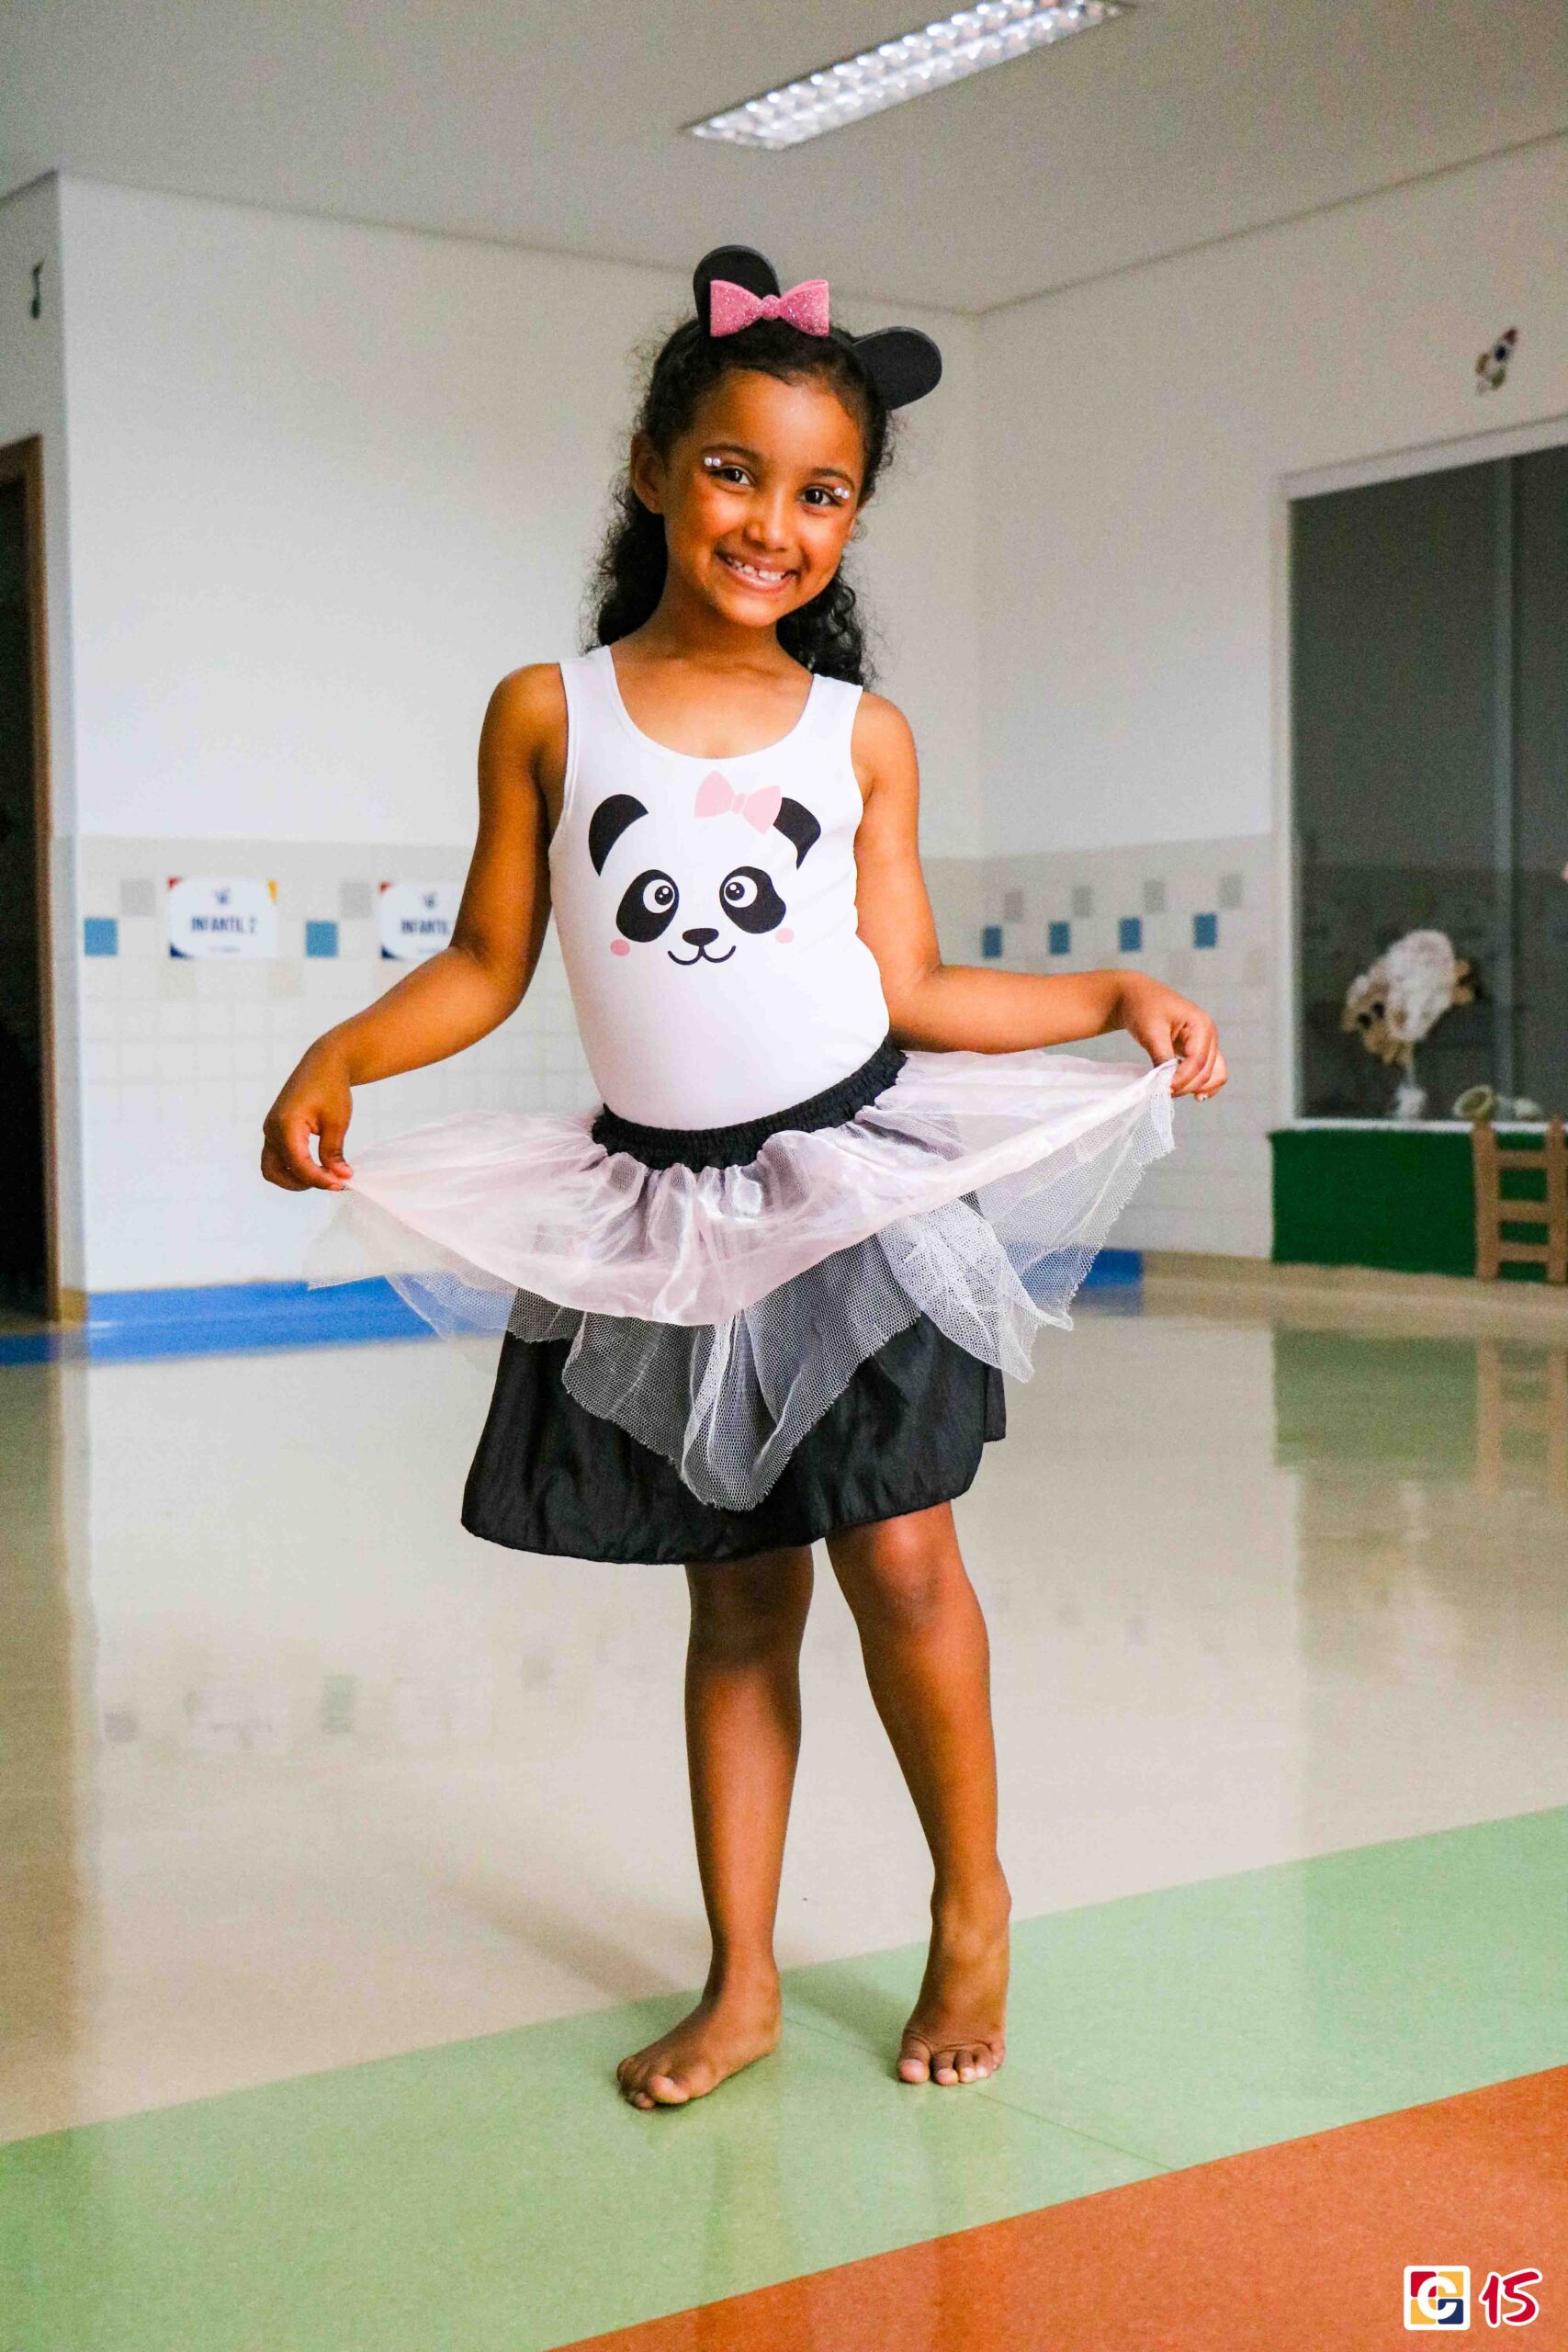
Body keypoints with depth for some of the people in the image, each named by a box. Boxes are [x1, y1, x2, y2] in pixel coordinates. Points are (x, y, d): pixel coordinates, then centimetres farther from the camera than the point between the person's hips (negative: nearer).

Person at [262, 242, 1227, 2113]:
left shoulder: (861, 734, 3)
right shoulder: (548, 712, 1)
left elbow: (909, 989, 4)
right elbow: (486, 963, 4)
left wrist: (1118, 998, -3)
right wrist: (337, 1058, -11)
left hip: (858, 1174, 0)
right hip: (662, 1205, 1)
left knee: (899, 1554, -3)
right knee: (736, 1598, 8)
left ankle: (973, 1910, 21)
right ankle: (741, 1980, 21)